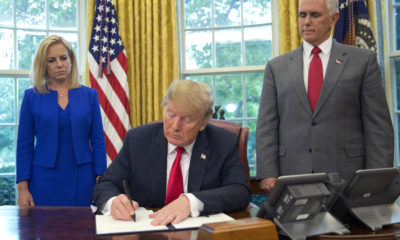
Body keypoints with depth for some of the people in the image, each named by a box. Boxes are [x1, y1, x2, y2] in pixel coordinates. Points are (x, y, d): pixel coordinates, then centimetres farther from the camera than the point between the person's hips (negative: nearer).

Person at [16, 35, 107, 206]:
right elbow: (24, 145, 3)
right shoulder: (32, 96, 3)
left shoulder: (89, 95, 4)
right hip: (44, 182, 0)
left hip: (82, 180, 1)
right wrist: (22, 188, -4)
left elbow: (98, 141, 3)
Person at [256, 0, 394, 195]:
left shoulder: (363, 60, 4)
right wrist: (267, 174, -5)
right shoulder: (276, 67, 9)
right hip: (291, 179, 1)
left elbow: (378, 125, 1)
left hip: (346, 176, -1)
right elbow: (267, 126, 5)